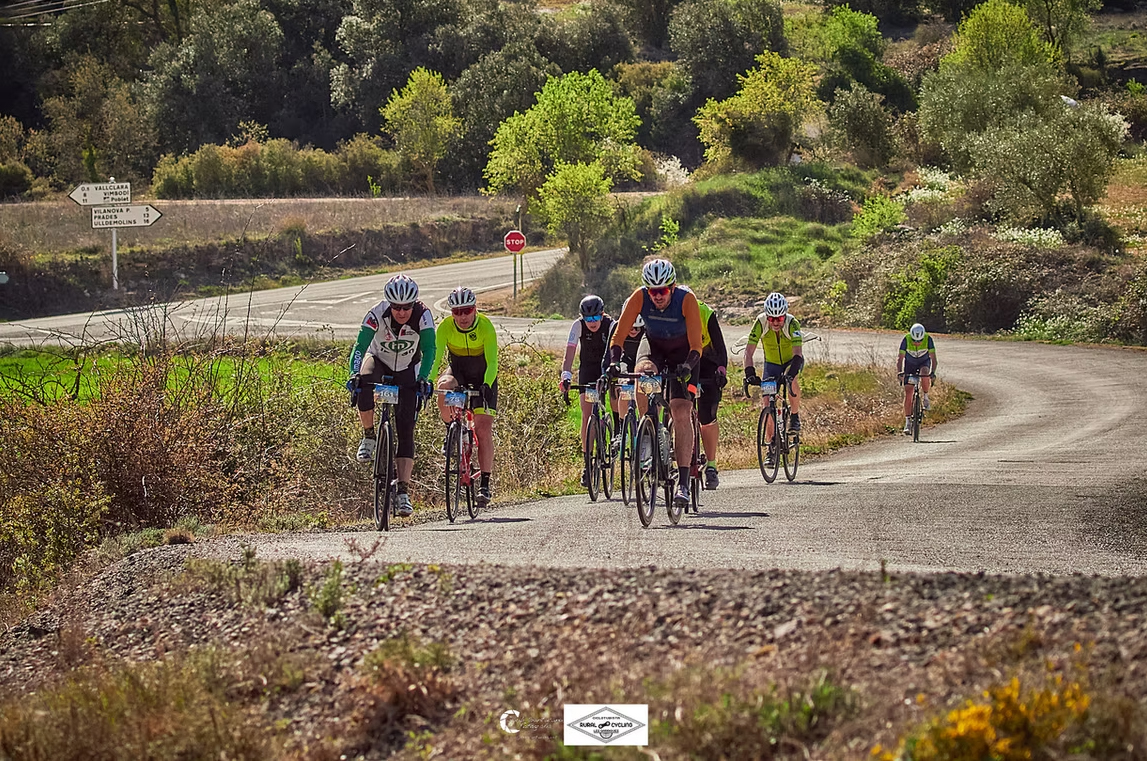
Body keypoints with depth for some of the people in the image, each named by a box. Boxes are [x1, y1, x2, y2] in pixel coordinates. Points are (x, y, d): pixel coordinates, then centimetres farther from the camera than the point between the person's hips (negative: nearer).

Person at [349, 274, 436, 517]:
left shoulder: (422, 315, -26)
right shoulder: (377, 314, -28)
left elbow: (429, 350, -30)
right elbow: (360, 346, -33)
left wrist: (423, 379, -45)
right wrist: (355, 374, -49)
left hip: (407, 371, 0)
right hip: (378, 360, 0)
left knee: (406, 430, -10)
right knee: (364, 384, -37)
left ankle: (403, 492, -11)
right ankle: (369, 437, -13)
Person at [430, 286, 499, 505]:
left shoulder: (486, 327, -24)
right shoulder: (445, 327, -19)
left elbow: (492, 362, -29)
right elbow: (435, 357, -24)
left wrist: (486, 385, -46)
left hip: (482, 375, -2)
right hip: (457, 370, 2)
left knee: (483, 428, -12)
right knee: (444, 388, -35)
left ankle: (485, 484, -7)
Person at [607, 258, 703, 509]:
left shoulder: (686, 299, -30)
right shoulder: (639, 297, -25)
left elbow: (696, 345, -31)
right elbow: (619, 334, -24)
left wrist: (687, 367, -48)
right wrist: (614, 361, -41)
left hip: (682, 351, -2)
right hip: (653, 345, 2)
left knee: (681, 412, -16)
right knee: (643, 372, -35)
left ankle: (683, 483, -16)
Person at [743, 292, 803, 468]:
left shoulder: (792, 324, -32)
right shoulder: (761, 323, -28)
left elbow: (798, 353, -40)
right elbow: (749, 351, -30)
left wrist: (790, 373, -57)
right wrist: (750, 374, -45)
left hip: (791, 360, -2)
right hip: (771, 363, 2)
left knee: (791, 379, -36)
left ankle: (795, 415, -12)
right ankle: (771, 449, 3)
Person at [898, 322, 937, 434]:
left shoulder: (928, 339, -28)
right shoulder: (906, 339, -28)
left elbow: (933, 357, -28)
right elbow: (900, 358, -27)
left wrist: (933, 372, -42)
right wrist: (899, 372, -41)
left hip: (924, 363, 0)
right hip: (910, 364, 0)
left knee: (925, 374, -37)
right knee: (908, 393, -9)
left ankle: (925, 397, -11)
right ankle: (908, 421, -3)